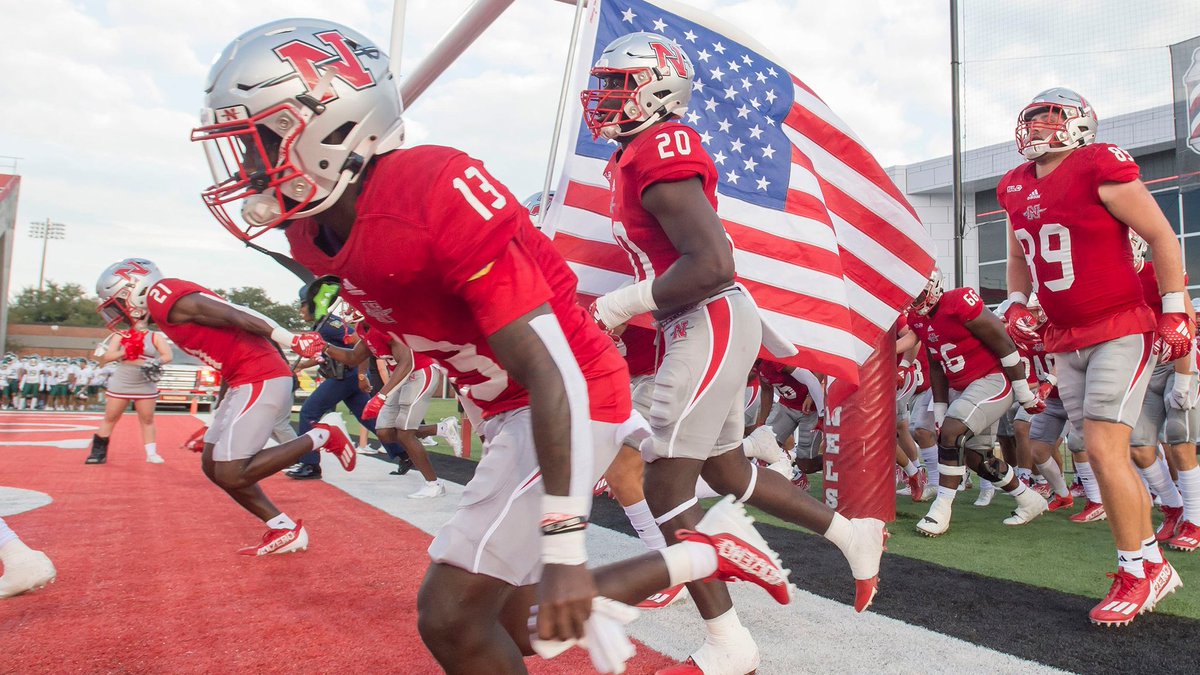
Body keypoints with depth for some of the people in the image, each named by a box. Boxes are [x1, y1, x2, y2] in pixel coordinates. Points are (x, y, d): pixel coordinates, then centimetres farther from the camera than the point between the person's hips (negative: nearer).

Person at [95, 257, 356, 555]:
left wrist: (293, 342, -24)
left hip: (261, 380, -10)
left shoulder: (164, 297, -9)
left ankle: (322, 435, -1)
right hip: (246, 381, 10)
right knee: (213, 464, 14)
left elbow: (236, 315, -18)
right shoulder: (167, 307, 20)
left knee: (231, 475, -11)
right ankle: (285, 531, 14)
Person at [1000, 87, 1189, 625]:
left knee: (1103, 449, -13)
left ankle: (1138, 572, 3)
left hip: (1121, 331, -7)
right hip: (1066, 342, 7)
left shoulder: (1099, 167, -11)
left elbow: (1161, 236, -9)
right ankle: (1152, 564, 22)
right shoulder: (1015, 189, 9)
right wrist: (1017, 304, 11)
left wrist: (1175, 312, -9)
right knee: (1107, 455, 9)